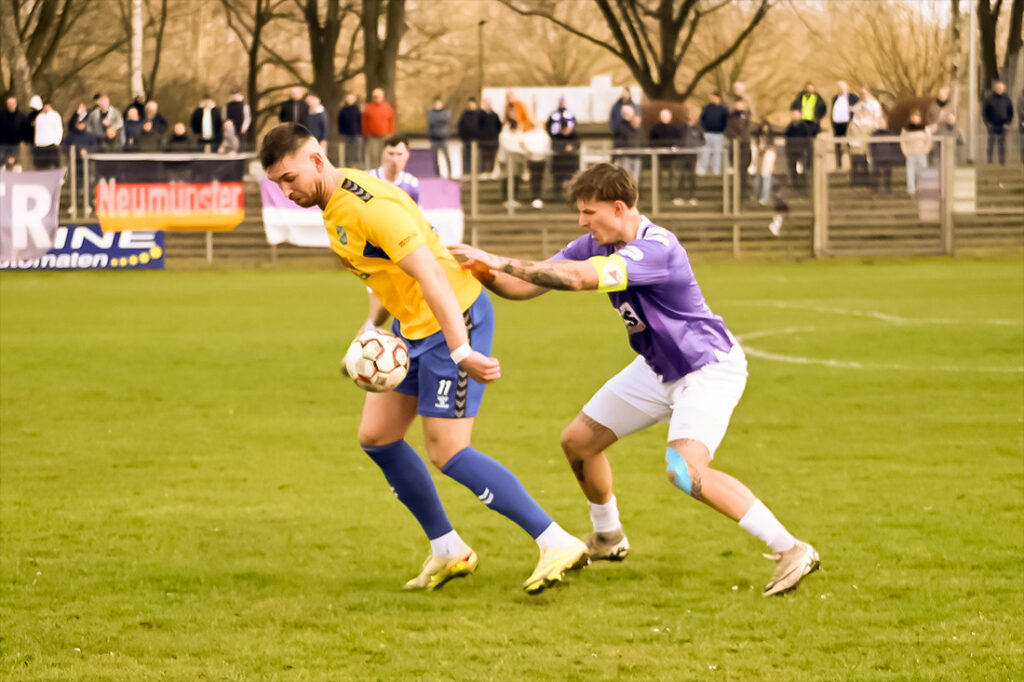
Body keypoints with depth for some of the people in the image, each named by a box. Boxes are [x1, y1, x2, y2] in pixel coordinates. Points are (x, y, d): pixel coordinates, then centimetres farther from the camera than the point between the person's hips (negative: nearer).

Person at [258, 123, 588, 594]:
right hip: (413, 324, 10)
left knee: (448, 453, -12)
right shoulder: (333, 205, 6)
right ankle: (448, 551, 21)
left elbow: (430, 274, -31)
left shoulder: (369, 207, -24)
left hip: (454, 320, -10)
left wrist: (462, 351, -37)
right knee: (376, 437, 10)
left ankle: (558, 545, -8)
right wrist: (372, 324, 10)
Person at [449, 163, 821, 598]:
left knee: (686, 471, -28)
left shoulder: (656, 249, -31)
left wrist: (502, 262, -39)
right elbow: (526, 287, -3)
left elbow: (579, 278, -42)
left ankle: (791, 551, -23)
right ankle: (608, 538, 37)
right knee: (578, 441, 12)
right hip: (658, 369, 9)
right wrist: (489, 274, -24)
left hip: (709, 368, -9)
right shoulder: (596, 245, -3)